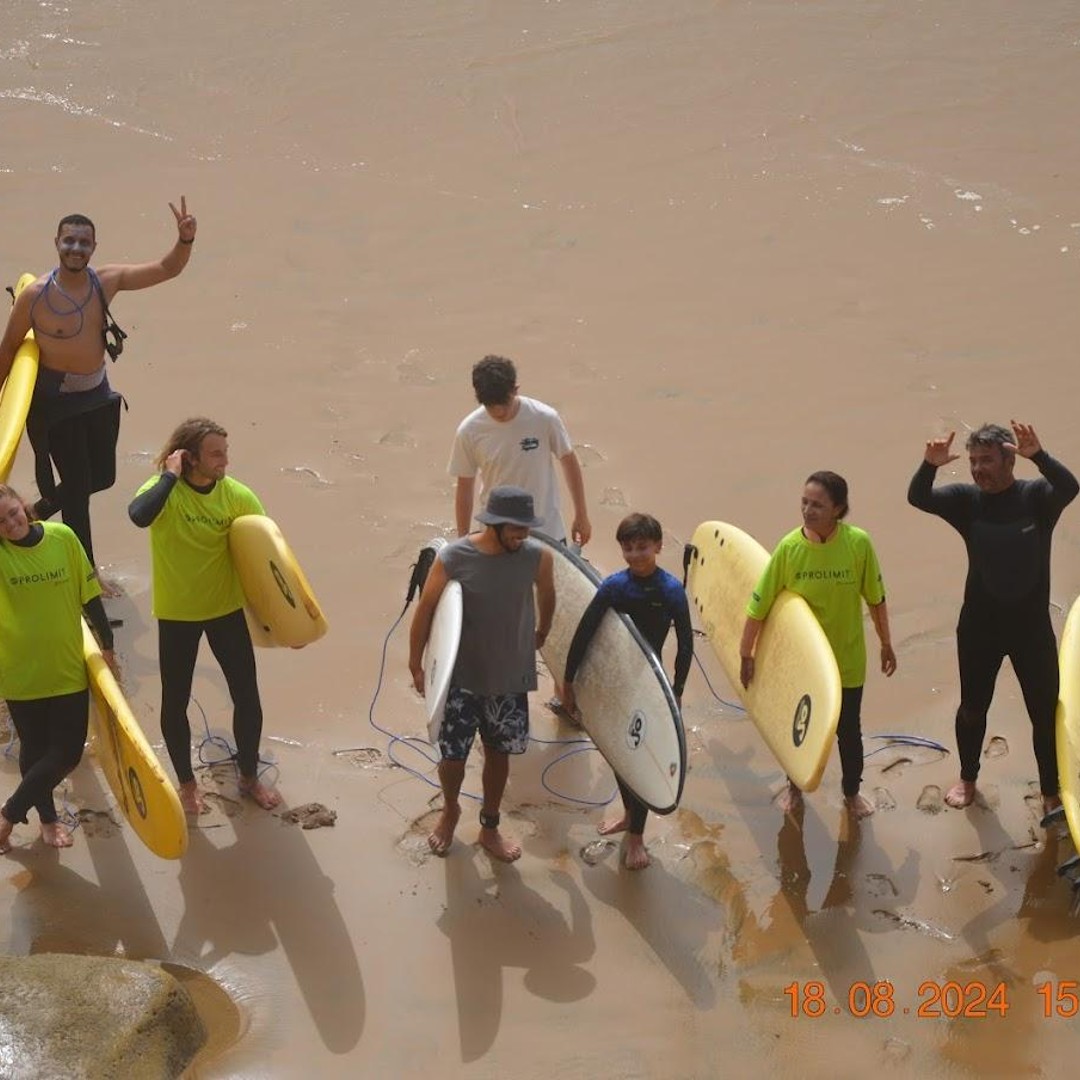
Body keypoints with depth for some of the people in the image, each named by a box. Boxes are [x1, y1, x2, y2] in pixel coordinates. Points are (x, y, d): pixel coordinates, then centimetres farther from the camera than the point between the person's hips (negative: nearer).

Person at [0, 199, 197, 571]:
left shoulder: (107, 281, -6)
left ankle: (42, 509, 45)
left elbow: (167, 269, -4)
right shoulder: (35, 295, -18)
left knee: (102, 476, 18)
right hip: (56, 402, -6)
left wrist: (185, 240, -24)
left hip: (98, 395, 6)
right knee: (78, 487, 0)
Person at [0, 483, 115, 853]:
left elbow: (89, 595, 1)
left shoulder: (62, 537, -9)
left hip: (69, 669, 1)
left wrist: (107, 645, 6)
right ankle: (48, 818, 35)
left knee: (67, 752, 3)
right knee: (35, 749, 11)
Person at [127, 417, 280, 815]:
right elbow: (139, 515, -42)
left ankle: (249, 777, 29)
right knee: (175, 702, 9)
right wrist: (170, 476, -32)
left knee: (247, 696, 7)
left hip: (227, 610, 2)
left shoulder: (237, 496, -12)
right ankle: (186, 783, 30)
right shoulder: (165, 491, -18)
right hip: (176, 614, -2)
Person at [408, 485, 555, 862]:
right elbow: (424, 611, -8)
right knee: (452, 755, 9)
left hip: (510, 677, 2)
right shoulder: (453, 559, -21)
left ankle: (490, 828, 36)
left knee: (498, 753, 16)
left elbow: (547, 597, 9)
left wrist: (541, 634, 25)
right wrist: (416, 666, -2)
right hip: (461, 677, -2)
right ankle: (450, 811, 41)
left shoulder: (538, 557, -13)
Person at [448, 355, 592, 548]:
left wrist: (581, 516, 6)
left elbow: (569, 462, 0)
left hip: (547, 531, 0)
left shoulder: (545, 418, -15)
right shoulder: (469, 431, -12)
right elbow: (465, 487, -1)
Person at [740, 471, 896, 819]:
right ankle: (795, 786, 46)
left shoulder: (858, 543, -19)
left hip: (847, 658, 0)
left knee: (849, 730, 15)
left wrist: (886, 643, 5)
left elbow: (876, 598, -5)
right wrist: (746, 655, -7)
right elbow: (759, 606, -12)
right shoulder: (789, 547, -20)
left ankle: (852, 792, 40)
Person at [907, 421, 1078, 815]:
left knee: (1046, 712, 5)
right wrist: (930, 465, -37)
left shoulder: (1036, 496, -11)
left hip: (1031, 624, -2)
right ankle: (967, 778, 39)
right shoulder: (967, 499, -4)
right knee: (972, 708, 17)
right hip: (979, 624, 2)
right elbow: (918, 498, -17)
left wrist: (1039, 456, -50)